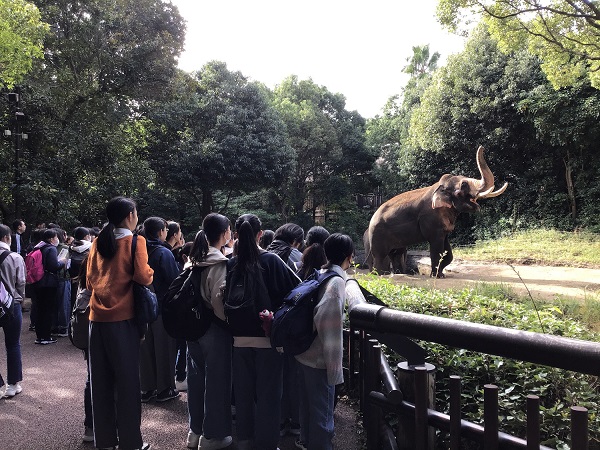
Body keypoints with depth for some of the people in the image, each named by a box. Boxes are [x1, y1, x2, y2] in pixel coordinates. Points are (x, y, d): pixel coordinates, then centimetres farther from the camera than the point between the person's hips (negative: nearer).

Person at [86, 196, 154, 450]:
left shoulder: (98, 242, 10)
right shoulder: (134, 240, -5)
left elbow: (90, 281, 13)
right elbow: (143, 276, -15)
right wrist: (151, 272, 6)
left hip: (97, 316, 5)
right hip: (123, 317, -5)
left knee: (101, 380, 12)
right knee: (127, 380, 4)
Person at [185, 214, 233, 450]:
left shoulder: (192, 259, 4)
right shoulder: (220, 262, -18)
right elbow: (219, 299, -24)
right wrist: (229, 320, -9)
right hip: (214, 328, -7)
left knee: (196, 378, 16)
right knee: (216, 380, 5)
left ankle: (195, 430, 28)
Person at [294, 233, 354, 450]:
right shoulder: (336, 281, -19)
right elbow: (326, 320, -26)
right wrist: (334, 365, -22)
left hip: (305, 353, 9)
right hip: (320, 358, -8)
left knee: (308, 402, 25)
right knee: (322, 411, 6)